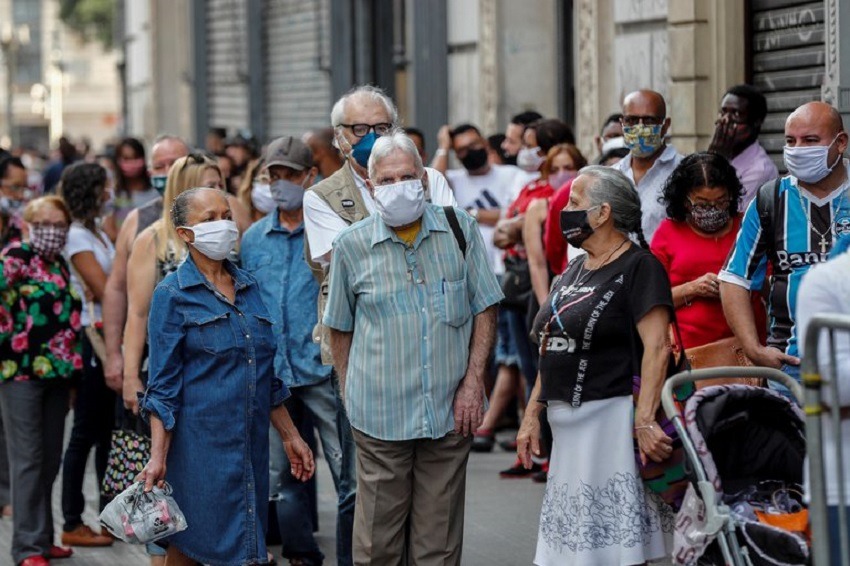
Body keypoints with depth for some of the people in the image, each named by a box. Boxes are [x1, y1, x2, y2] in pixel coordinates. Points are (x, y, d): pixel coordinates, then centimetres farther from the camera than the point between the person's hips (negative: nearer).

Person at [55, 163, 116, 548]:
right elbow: (105, 291, -16)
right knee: (85, 433, -3)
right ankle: (72, 524, 3)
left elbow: (113, 284, 9)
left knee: (106, 430, 12)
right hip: (91, 339, -8)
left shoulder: (98, 233, 14)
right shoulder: (77, 236, -12)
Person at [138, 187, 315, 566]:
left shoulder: (249, 287, 13)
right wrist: (158, 457, -14)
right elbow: (163, 387, -7)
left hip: (252, 444, 6)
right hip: (200, 445, -6)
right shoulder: (172, 296, -3)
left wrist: (290, 436, 19)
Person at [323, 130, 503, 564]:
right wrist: (350, 396, 5)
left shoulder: (459, 229, 2)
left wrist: (473, 382, -3)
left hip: (450, 412, 1)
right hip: (380, 414, -1)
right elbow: (340, 329, 9)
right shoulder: (352, 246, -1)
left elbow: (484, 310, 5)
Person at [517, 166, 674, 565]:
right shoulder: (574, 271, 18)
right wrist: (532, 415, 16)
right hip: (568, 422, 9)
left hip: (612, 418, -9)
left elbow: (657, 348, -19)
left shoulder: (638, 268, -9)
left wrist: (644, 420, -27)